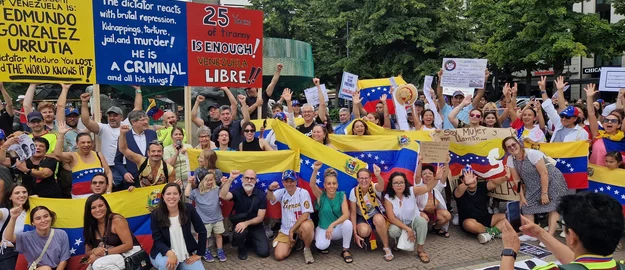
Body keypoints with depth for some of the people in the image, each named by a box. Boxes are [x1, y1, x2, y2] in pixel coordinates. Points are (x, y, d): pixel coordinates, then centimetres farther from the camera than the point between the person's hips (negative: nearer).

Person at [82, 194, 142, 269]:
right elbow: (87, 253, 8)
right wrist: (94, 251, -16)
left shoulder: (117, 220, -12)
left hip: (131, 254, -5)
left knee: (98, 264, -27)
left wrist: (104, 253, -20)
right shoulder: (91, 227, 6)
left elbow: (129, 245, -17)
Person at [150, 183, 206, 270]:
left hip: (187, 253, 2)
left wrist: (199, 254, -4)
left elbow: (202, 231, -5)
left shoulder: (188, 209, -13)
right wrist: (169, 253, -32)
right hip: (164, 252, -2)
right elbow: (158, 241, -13)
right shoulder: (155, 215, -14)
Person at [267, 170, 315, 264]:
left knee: (306, 226, -40)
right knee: (279, 255, -14)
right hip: (285, 229, 4)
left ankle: (307, 249, -9)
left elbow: (305, 215, -17)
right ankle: (294, 242, 19)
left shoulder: (303, 192, -11)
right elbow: (270, 198, -22)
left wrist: (292, 229, -19)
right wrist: (270, 189, -45)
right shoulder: (281, 192, 1)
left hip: (301, 225, -4)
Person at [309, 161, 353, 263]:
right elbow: (312, 185, -34)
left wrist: (332, 225, -34)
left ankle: (345, 250, -9)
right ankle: (324, 242, 8)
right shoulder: (321, 195, -13)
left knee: (348, 223, -32)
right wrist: (315, 170, -52)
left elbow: (346, 214, -20)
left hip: (338, 229, 1)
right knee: (322, 245, -32)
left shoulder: (342, 195, -10)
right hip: (323, 229, -1)